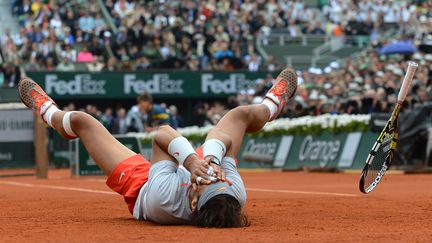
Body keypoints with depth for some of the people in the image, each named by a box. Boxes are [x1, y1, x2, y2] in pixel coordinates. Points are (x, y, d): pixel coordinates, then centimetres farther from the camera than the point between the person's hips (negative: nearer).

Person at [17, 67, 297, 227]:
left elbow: (162, 135, -43)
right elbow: (225, 138, -36)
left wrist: (189, 159, -55)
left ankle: (48, 112, 51)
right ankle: (271, 106, 54)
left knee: (80, 120, 11)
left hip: (139, 185, -2)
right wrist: (212, 158, -52)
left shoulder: (166, 198, -52)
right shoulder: (238, 197, -44)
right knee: (240, 114, 14)